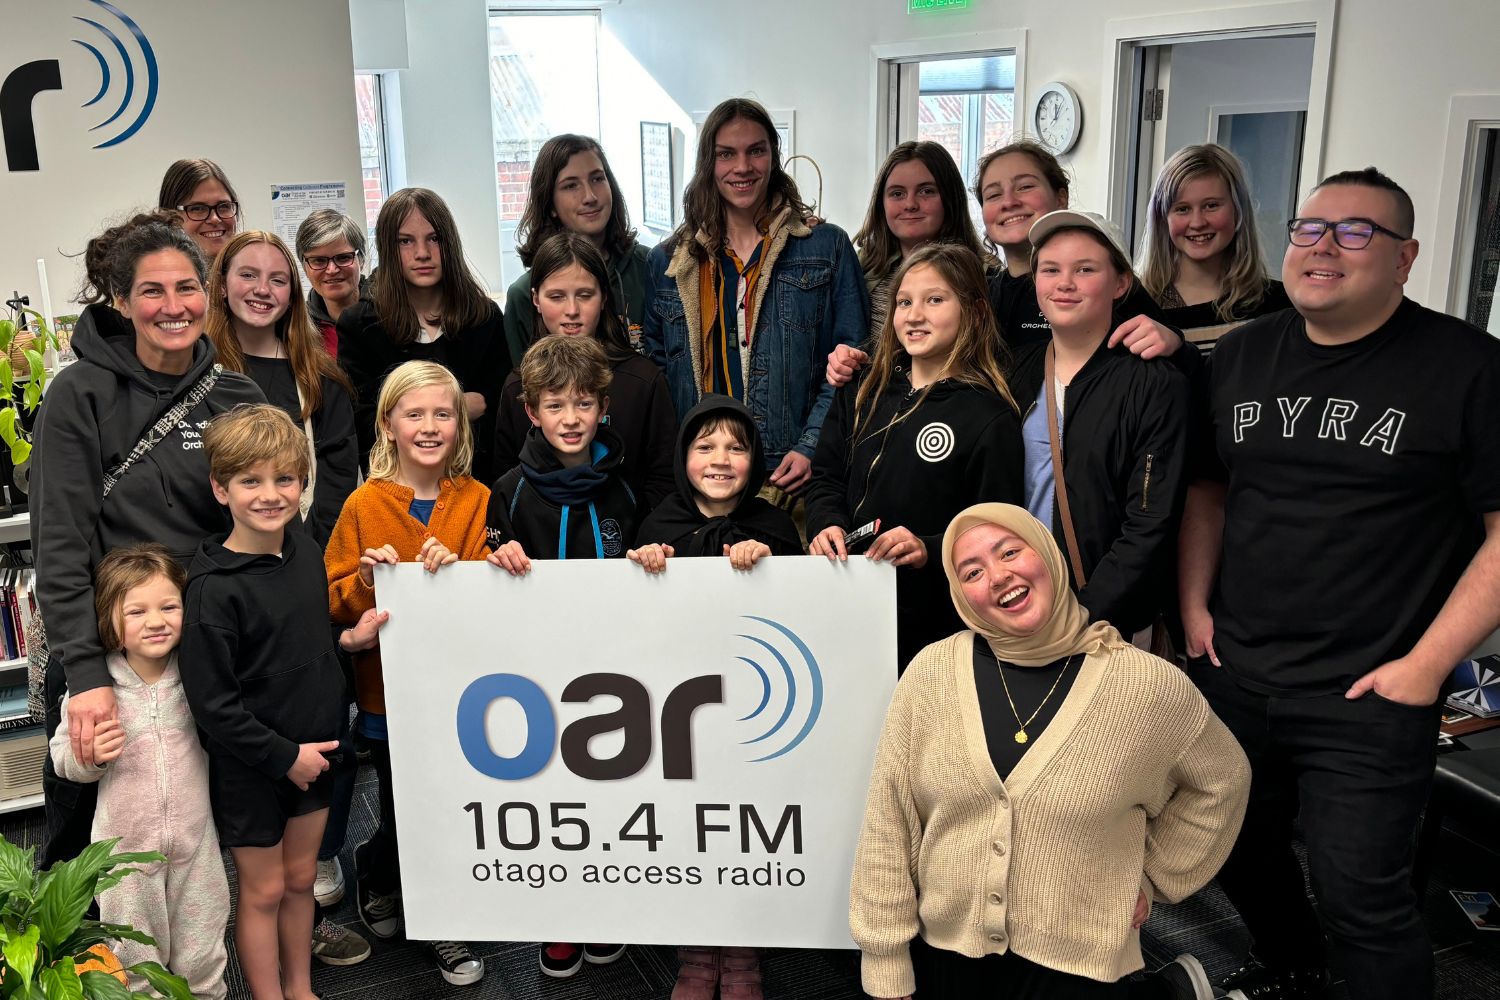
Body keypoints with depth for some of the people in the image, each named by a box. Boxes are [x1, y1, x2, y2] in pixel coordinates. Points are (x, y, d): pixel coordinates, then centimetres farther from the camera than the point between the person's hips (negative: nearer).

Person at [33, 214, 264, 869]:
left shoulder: (237, 398, 2)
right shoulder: (80, 396, -8)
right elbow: (61, 547, -12)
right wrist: (87, 673, -20)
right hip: (98, 657, -2)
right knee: (79, 832, 13)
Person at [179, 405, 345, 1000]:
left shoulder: (306, 554, -1)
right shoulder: (214, 588, -22)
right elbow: (211, 702, -21)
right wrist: (283, 755, -16)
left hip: (310, 755, 6)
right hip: (249, 766, -6)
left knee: (300, 879, 20)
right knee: (264, 890, 10)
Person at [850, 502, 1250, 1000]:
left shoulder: (1147, 685, -12)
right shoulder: (932, 673, -10)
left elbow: (1221, 778, 8)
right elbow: (886, 828, -5)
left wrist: (1151, 876, 8)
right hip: (943, 959, 2)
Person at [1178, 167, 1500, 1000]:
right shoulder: (1241, 355, 5)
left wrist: (1427, 663, -15)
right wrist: (1195, 606, 5)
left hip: (1368, 698, -5)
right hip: (1233, 676, 6)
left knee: (1360, 897, -1)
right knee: (1236, 851, 21)